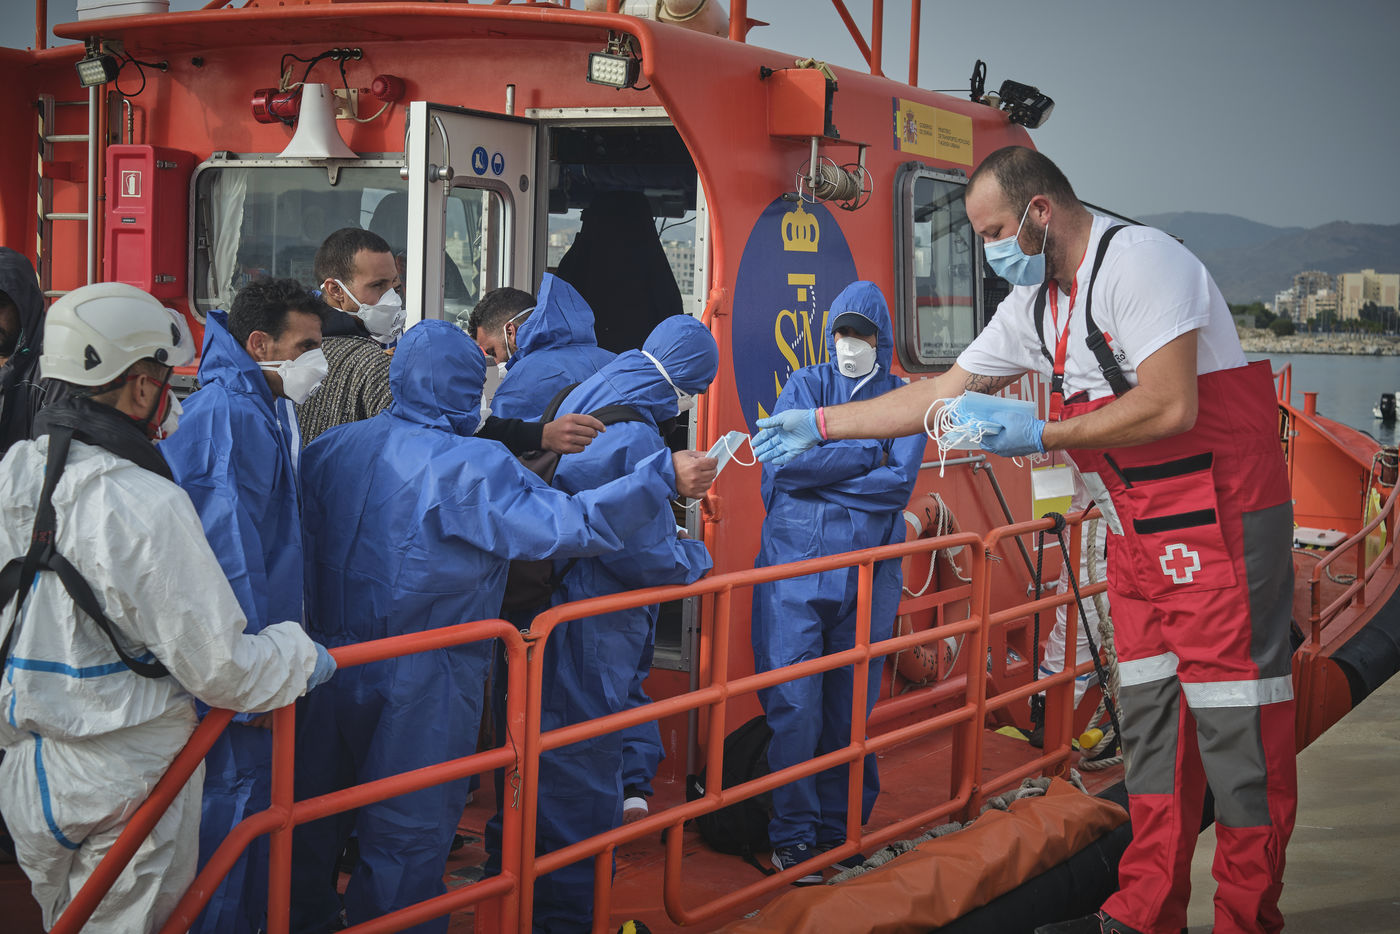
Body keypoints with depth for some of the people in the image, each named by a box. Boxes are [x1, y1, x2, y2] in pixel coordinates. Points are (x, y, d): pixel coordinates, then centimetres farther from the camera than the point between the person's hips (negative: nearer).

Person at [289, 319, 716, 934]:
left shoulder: (332, 449, 0)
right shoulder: (470, 466, -18)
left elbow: (303, 542, 11)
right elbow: (567, 525, -23)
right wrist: (664, 477, -18)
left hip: (333, 659, 6)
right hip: (420, 684, -6)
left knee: (318, 813, 20)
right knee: (409, 835, 6)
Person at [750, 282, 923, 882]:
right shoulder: (805, 386, 8)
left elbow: (900, 480, -6)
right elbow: (786, 458, -9)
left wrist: (823, 470, -9)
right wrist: (870, 452, -6)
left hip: (868, 567, 1)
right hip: (796, 562, -1)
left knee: (852, 704, 5)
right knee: (795, 702, -6)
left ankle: (841, 826, 16)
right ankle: (793, 835, 1)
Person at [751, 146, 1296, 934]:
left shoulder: (1138, 261, -16)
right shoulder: (1035, 302, 11)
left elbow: (1168, 408, -24)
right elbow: (943, 394, 17)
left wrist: (1038, 435, -17)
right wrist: (819, 424, 16)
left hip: (1219, 520, -9)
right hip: (1139, 533, 9)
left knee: (1232, 713, -5)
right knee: (1152, 713, 10)